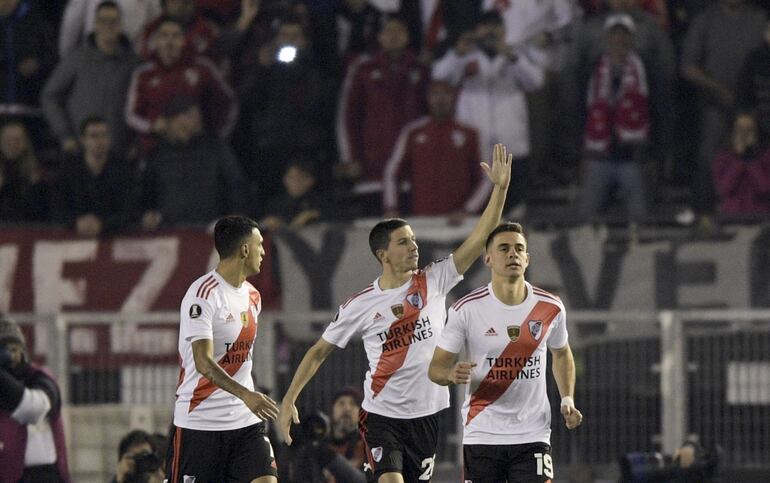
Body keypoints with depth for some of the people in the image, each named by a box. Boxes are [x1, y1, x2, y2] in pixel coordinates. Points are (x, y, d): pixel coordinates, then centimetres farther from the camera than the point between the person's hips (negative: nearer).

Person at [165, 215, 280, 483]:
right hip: (199, 421, -7)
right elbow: (203, 362, -25)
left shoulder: (252, 297, 12)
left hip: (246, 420, 7)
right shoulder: (203, 294, -16)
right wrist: (245, 395, -37)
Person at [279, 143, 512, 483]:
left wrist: (500, 188, -16)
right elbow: (320, 351, 5)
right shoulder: (360, 305, -3)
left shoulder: (434, 282, 0)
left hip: (426, 413, 3)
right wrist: (289, 399, -1)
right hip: (381, 414, -3)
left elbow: (479, 238, -6)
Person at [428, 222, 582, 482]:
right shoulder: (466, 309, -8)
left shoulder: (550, 308, 0)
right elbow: (436, 367, -4)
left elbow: (561, 354, 19)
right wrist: (452, 374, -27)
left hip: (533, 434, 1)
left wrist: (567, 400, 6)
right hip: (482, 434, -1)